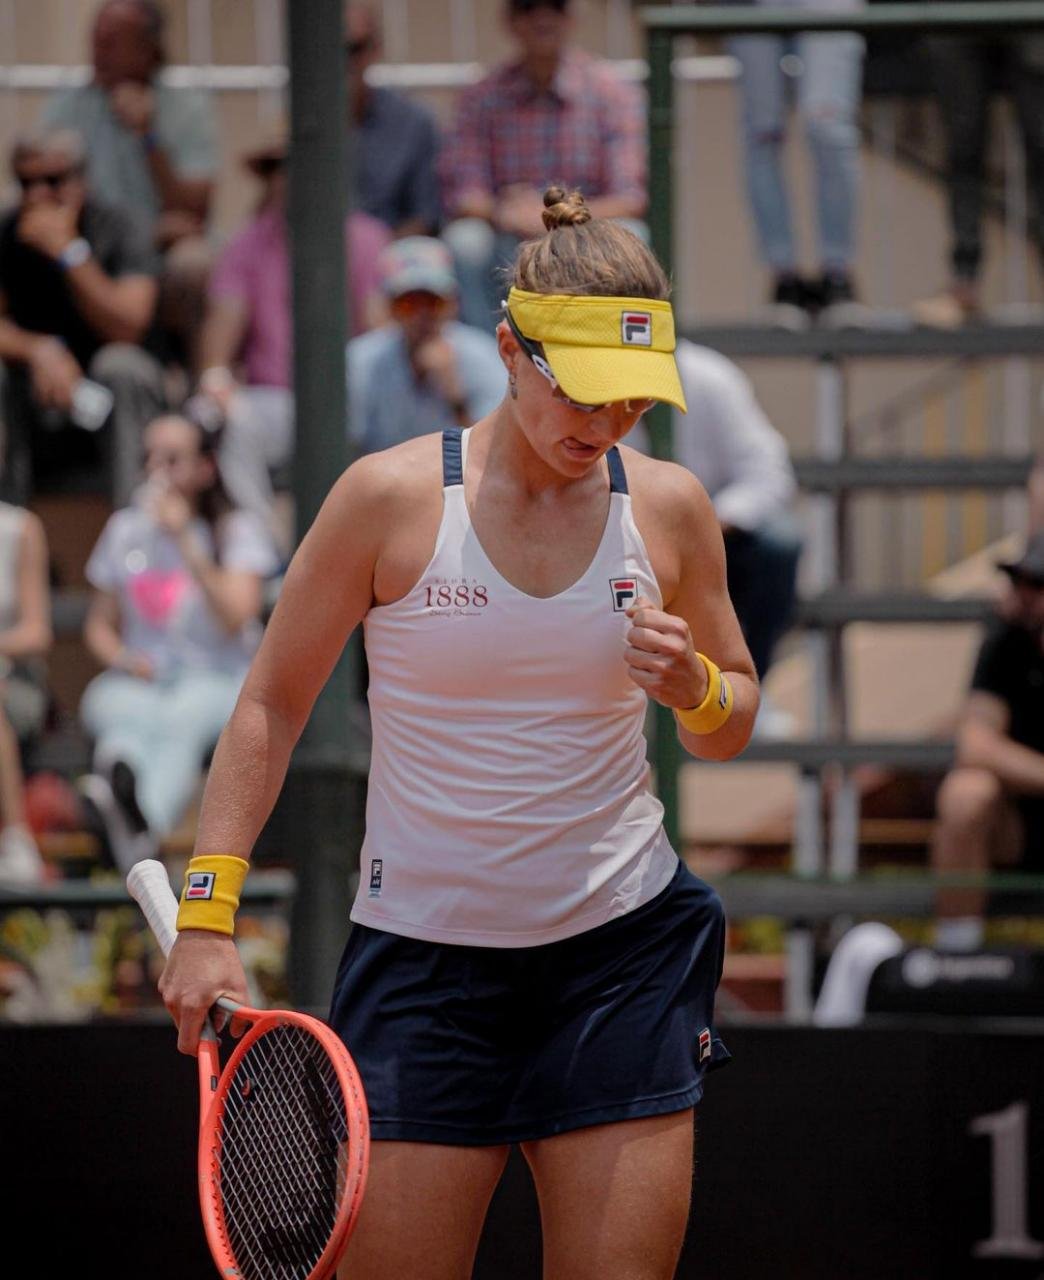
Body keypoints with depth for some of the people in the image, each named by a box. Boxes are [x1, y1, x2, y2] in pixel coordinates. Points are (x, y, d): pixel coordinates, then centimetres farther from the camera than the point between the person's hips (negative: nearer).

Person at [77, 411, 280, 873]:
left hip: (217, 683, -3)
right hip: (137, 685, 3)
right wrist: (121, 657, -2)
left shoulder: (237, 530, 7)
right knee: (130, 715, -35)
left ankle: (143, 821, -68)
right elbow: (99, 625, 22)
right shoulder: (125, 529, 17)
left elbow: (235, 618, -9)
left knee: (183, 717, -38)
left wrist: (186, 543, -15)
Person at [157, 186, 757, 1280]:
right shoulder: (390, 496, -6)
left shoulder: (668, 507, 3)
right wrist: (207, 912, -5)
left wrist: (697, 691, -8)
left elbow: (732, 727, 15)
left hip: (620, 950, 2)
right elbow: (270, 707, 2)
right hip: (422, 953, -2)